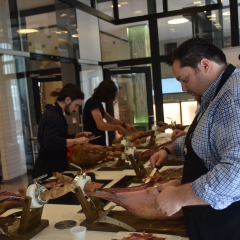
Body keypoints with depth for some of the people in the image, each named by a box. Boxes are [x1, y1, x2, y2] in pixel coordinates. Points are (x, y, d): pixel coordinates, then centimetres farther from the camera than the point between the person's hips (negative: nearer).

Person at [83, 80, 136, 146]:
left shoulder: (97, 102, 12)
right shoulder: (93, 102, -18)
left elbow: (110, 119, 19)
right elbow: (101, 125, -29)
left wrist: (125, 124, 4)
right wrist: (118, 127, -15)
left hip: (99, 142, 10)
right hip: (93, 144, -10)